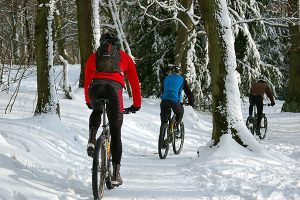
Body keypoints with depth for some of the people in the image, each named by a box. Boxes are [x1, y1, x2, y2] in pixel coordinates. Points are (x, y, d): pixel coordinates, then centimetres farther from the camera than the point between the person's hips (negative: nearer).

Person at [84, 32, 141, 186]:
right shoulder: (124, 57, 29)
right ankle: (115, 175, 3)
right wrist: (137, 104, 38)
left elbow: (87, 81, 37)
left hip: (95, 87, 2)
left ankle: (92, 140, 9)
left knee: (96, 111, 37)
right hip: (114, 87, -1)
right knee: (115, 133, 6)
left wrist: (88, 102, 50)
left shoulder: (93, 56, 31)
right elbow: (134, 81, 29)